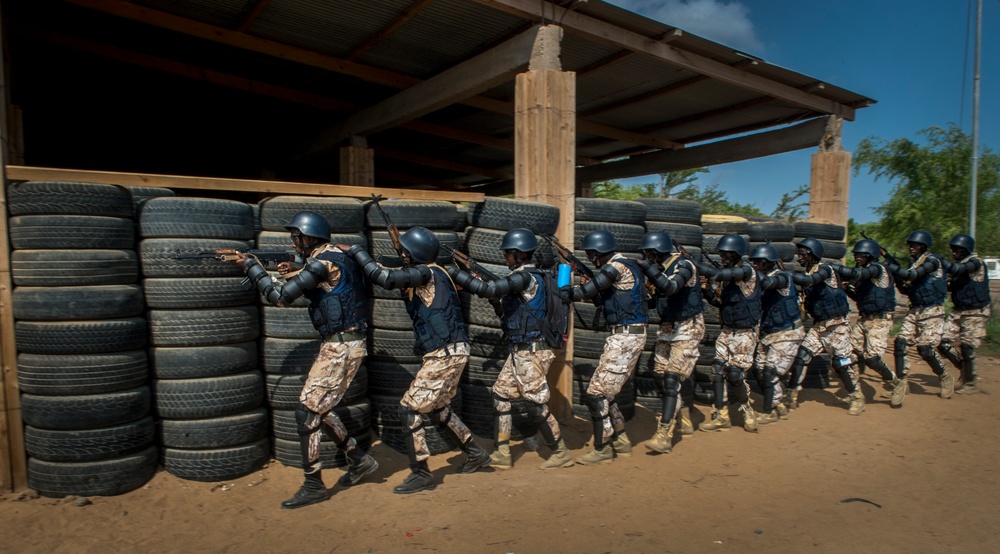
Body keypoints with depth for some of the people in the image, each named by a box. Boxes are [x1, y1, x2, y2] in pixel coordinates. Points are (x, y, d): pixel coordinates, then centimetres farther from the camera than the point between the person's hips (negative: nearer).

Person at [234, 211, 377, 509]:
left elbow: (280, 296, -15)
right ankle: (359, 459, 27)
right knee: (320, 406, 18)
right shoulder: (338, 255, 12)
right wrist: (293, 274, 12)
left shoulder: (322, 262, -17)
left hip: (341, 347, -10)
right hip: (341, 343, 10)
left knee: (307, 412, -3)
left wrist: (250, 265, -4)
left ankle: (313, 486, 7)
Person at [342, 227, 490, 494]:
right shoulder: (424, 275, 13)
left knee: (409, 408, -3)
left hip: (445, 354, -10)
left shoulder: (427, 273, -15)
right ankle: (476, 454, 34)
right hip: (451, 352, 10)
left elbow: (383, 277, -23)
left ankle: (421, 474, 5)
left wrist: (355, 250, -12)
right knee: (439, 408, 23)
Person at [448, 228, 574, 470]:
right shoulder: (529, 277, 12)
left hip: (531, 353, -10)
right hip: (520, 351, 10)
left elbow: (487, 289, -29)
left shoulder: (526, 277, -18)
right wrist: (495, 298, 5)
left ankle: (561, 453, 16)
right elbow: (509, 314, 17)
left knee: (537, 405, 0)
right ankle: (502, 454, 19)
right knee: (501, 396, 11)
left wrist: (453, 273, -23)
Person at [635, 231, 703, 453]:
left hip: (687, 329, -8)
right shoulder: (659, 267, 5)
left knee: (672, 378, -14)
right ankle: (684, 420, 30)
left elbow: (670, 287, -36)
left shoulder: (683, 265, -17)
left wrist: (649, 268, -35)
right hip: (667, 327, 8)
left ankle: (664, 437, -14)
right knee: (660, 376, 10)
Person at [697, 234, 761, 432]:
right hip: (727, 330, 7)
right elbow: (719, 301, 11)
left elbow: (722, 274, -32)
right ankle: (721, 416, 11)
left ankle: (747, 412, 19)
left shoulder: (747, 271, -14)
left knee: (735, 374, -6)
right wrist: (707, 288, -7)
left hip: (745, 332, -7)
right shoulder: (726, 276, 8)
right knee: (717, 370, 1)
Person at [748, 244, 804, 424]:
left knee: (770, 372, -10)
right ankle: (779, 406, 24)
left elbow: (767, 283, -38)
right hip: (767, 334, 8)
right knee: (759, 371, 7)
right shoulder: (762, 278, 7)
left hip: (787, 334, -8)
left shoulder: (782, 277, -14)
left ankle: (768, 412, 4)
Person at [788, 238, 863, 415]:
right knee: (801, 356, -1)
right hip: (818, 325, 6)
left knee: (841, 363, -1)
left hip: (836, 325, -6)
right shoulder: (805, 273, 7)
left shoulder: (824, 269, -16)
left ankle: (857, 398, 19)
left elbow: (808, 280, -34)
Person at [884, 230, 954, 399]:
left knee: (925, 349, -8)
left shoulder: (932, 260, -10)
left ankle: (945, 378, 19)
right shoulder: (915, 263, 12)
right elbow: (906, 290, 13)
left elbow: (913, 275, -27)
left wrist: (892, 267, -28)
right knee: (900, 343, -6)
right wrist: (897, 275, -1)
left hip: (932, 312, -7)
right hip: (914, 311, 7)